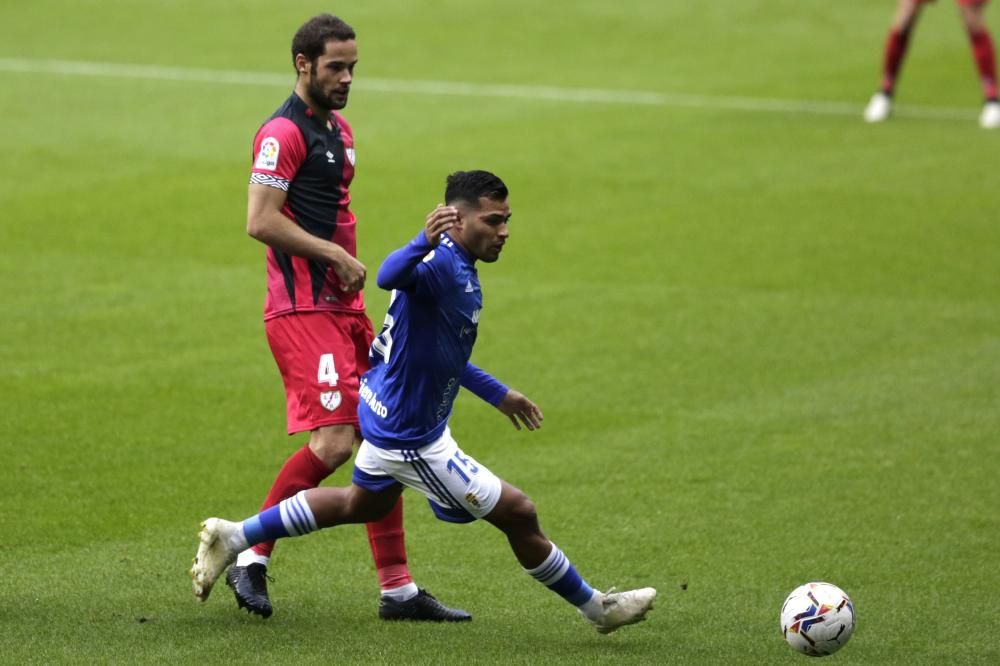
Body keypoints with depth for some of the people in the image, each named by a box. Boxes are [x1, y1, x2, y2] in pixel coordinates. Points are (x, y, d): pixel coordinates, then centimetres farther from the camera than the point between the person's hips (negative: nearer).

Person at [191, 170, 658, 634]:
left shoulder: (461, 268, 5)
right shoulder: (441, 263, -27)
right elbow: (389, 277, -50)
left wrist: (496, 393, 26)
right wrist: (423, 242, -71)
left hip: (388, 417, 11)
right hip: (410, 439, -11)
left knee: (362, 505, 33)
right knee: (518, 514, -2)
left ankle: (233, 537, 36)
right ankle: (595, 608, 15)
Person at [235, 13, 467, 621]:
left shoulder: (338, 130, 19)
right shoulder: (284, 132, -12)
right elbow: (261, 220, -20)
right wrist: (337, 257, -16)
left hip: (343, 308, 9)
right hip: (302, 310, -9)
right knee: (334, 440, -18)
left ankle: (398, 588, 10)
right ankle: (251, 558, -7)